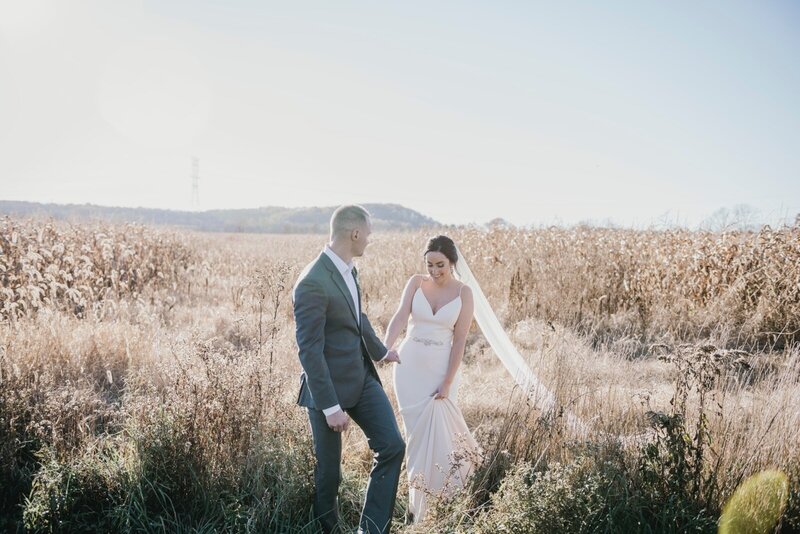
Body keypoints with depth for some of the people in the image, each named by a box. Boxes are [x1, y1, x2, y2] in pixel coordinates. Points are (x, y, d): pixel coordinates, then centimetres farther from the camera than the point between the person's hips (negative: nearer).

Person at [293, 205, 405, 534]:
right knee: (328, 469, 7)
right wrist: (330, 407, -23)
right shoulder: (312, 284, -24)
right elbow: (309, 351, -23)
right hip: (329, 386, -8)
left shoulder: (348, 269, 3)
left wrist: (380, 351, 36)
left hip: (362, 377, 8)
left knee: (392, 446, 2)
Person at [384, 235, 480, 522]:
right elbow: (400, 317, -16)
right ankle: (417, 496, 25)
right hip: (409, 365, 1)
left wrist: (447, 382, -11)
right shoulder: (416, 283, -3)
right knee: (416, 429, 8)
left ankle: (420, 502, 16)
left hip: (441, 367, -1)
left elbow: (459, 340, -7)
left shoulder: (464, 293, -6)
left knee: (434, 428, 1)